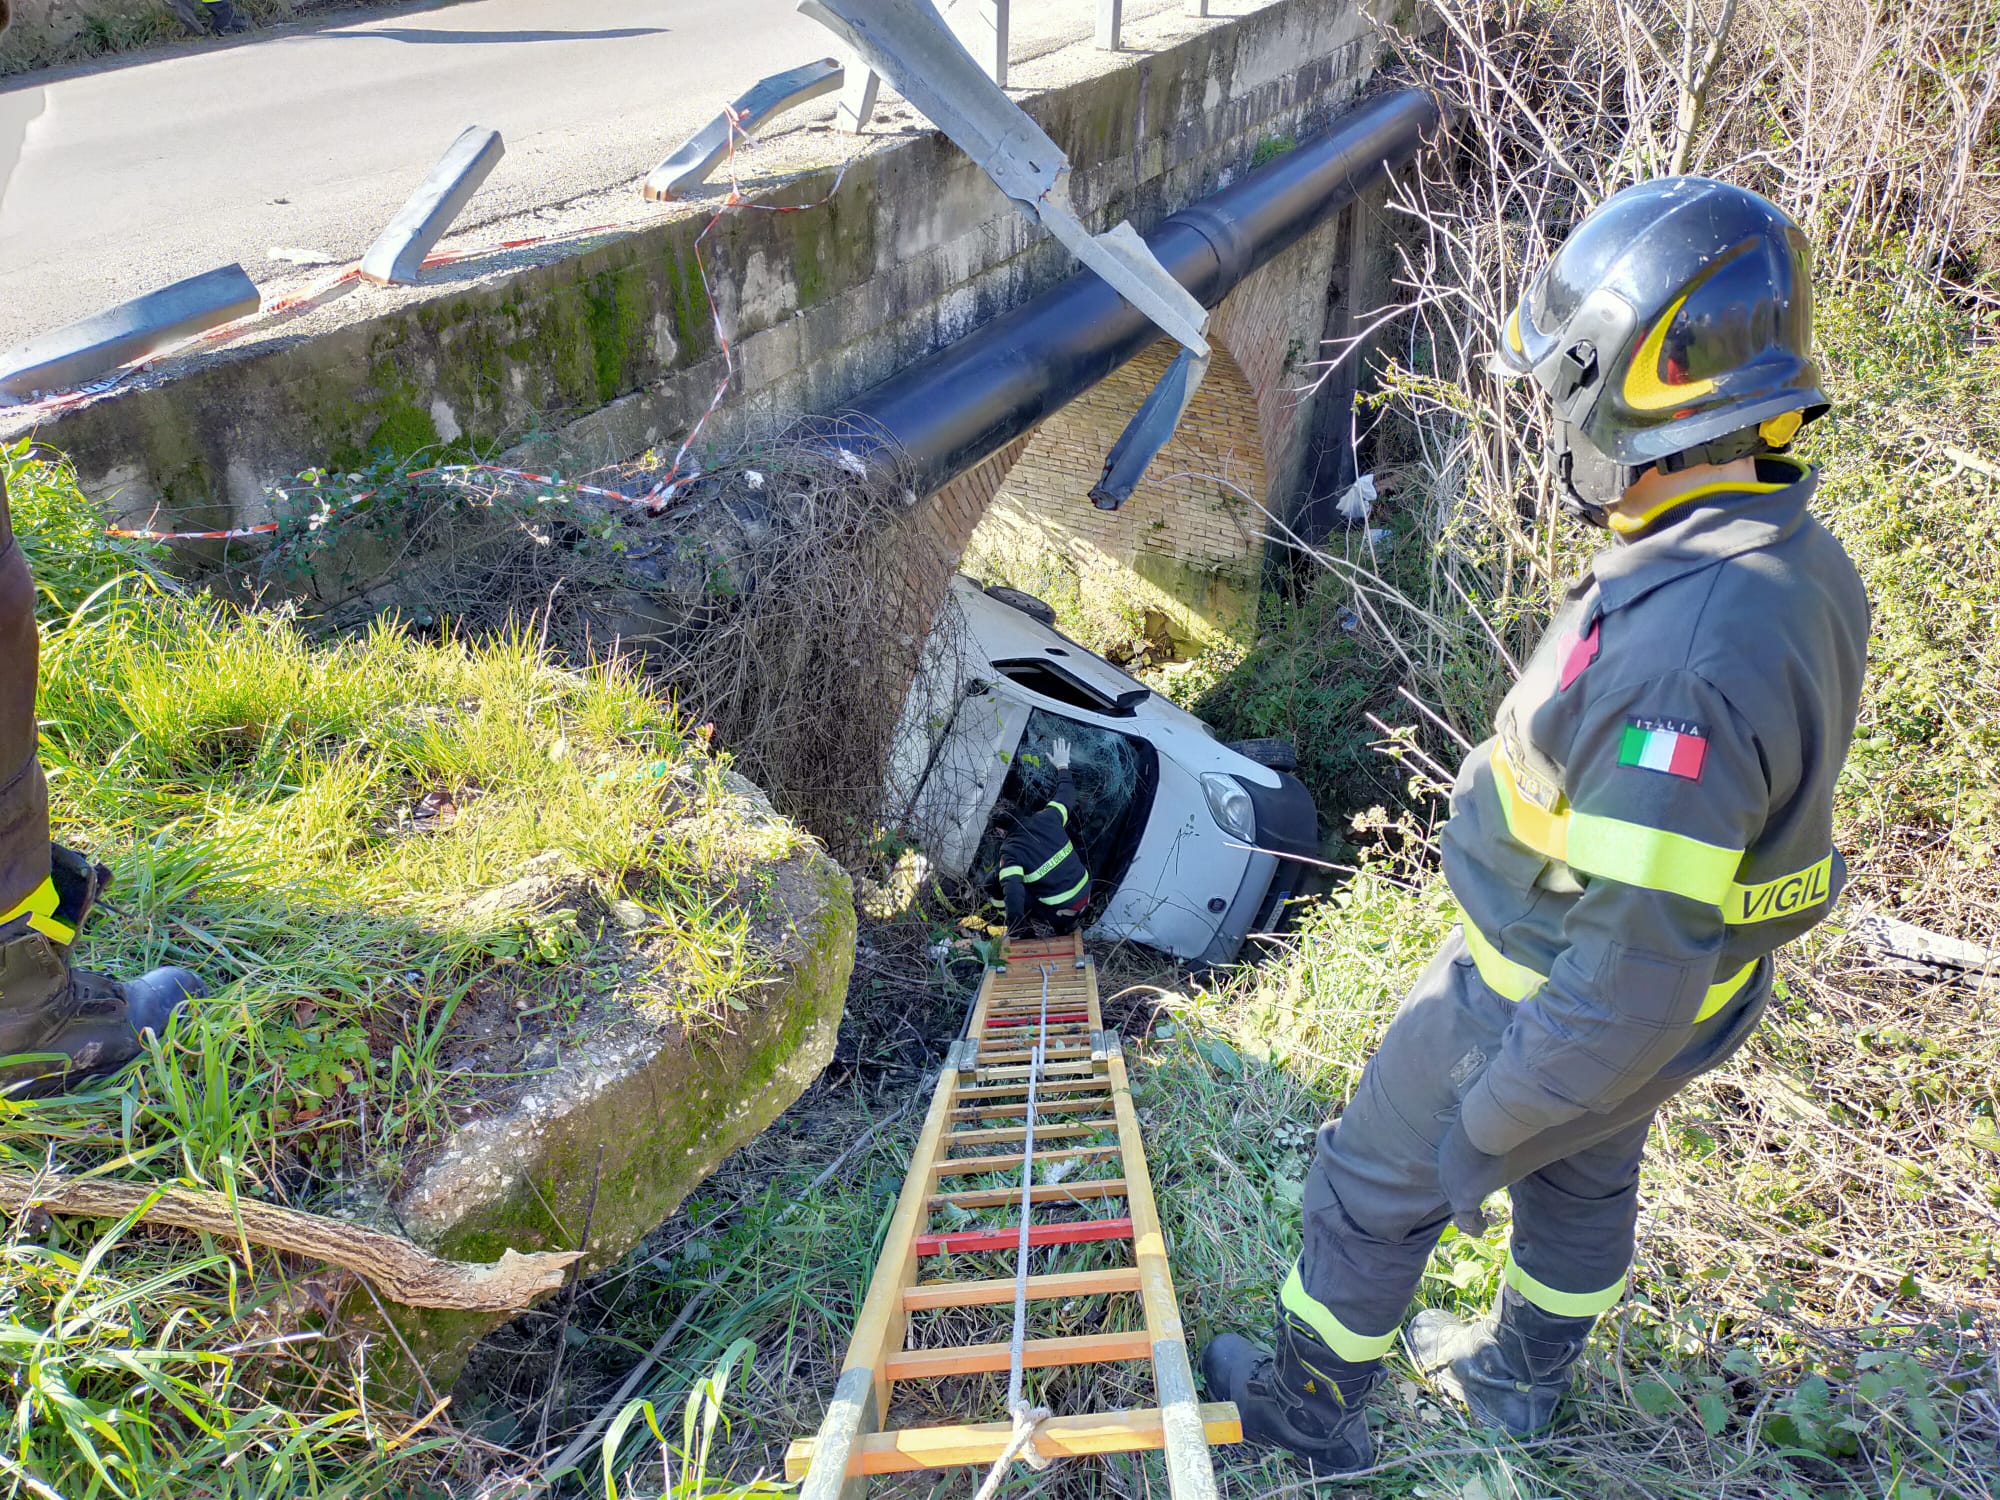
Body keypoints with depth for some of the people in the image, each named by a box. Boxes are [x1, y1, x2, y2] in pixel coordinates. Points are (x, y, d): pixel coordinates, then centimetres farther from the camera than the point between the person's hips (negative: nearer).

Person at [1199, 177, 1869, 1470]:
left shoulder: (1685, 657, -40)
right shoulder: (1796, 560, -9)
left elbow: (1635, 969, -34)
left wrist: (1485, 1129, -21)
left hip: (1560, 1011, -8)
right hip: (1652, 988, 8)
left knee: (1375, 1184, 15)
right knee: (1582, 1178, 30)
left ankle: (1311, 1404, 40)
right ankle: (1523, 1376, 57)